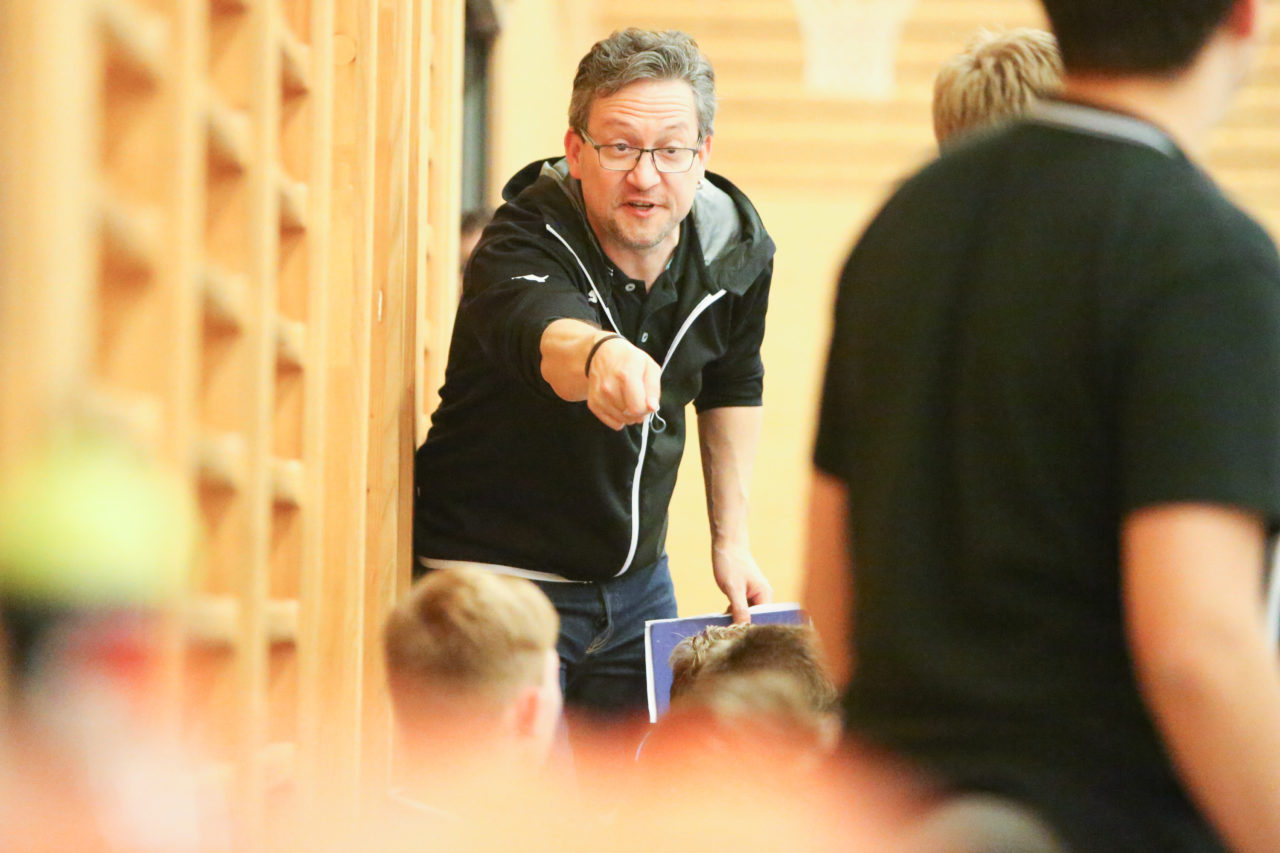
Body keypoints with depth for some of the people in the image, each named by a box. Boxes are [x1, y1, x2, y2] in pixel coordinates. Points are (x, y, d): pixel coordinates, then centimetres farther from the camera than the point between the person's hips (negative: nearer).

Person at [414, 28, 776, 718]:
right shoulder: (525, 241, -24)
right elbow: (541, 331, -49)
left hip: (637, 582, 6)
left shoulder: (738, 247, -5)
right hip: (497, 576, -6)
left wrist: (730, 539, 14)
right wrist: (601, 355, -72)